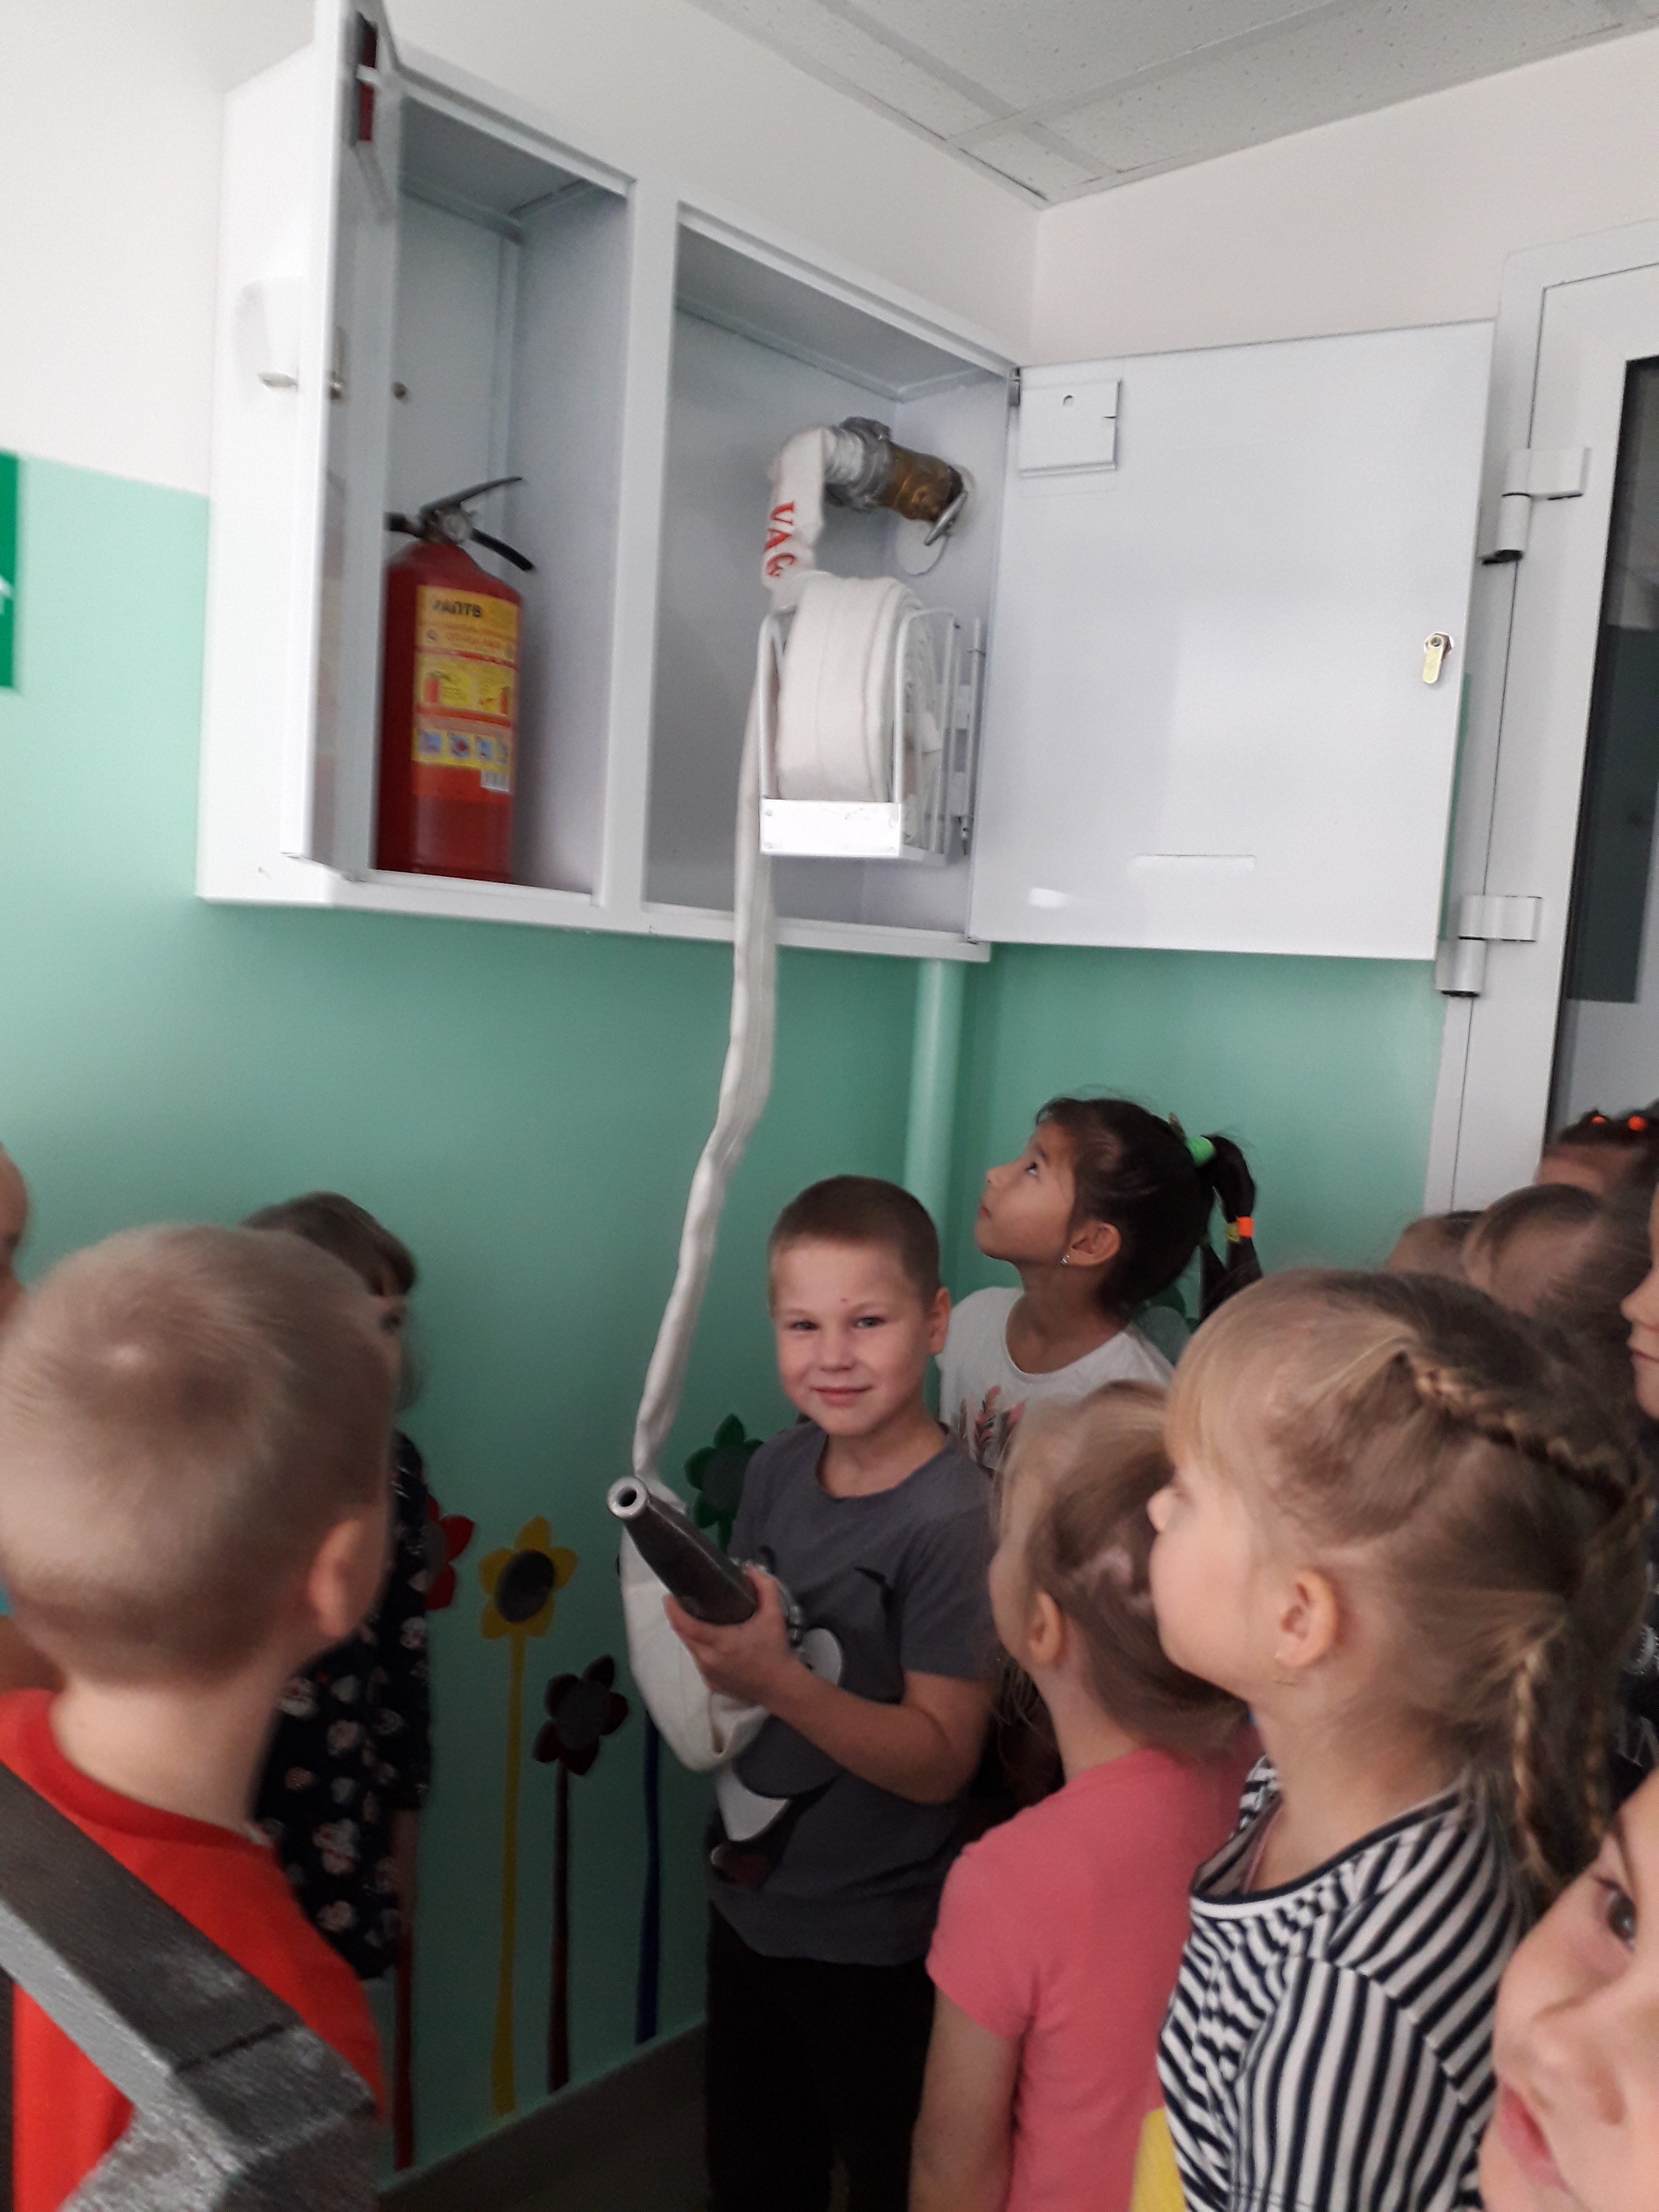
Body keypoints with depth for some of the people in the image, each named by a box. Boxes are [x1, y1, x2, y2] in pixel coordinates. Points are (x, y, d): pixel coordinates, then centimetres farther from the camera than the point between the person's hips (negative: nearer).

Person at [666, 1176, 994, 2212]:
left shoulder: (953, 1518, -24)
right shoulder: (778, 1469, -5)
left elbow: (940, 1759, -24)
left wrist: (777, 1679, -35)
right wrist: (701, 1637, -12)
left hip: (876, 1941, -6)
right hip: (749, 1895, 6)